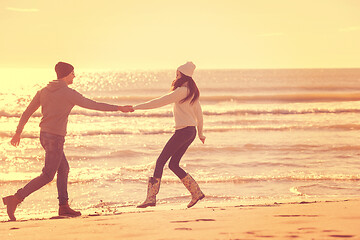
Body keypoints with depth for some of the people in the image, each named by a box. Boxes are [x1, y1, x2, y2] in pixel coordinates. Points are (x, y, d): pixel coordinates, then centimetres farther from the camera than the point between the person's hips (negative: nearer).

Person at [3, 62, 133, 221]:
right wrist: (118, 108, -2)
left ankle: (64, 206, 19)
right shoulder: (68, 93, -12)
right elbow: (94, 105, -9)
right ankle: (15, 199, -13)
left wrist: (18, 132, 19)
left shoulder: (44, 91, 8)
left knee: (63, 169, 18)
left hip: (44, 135, 9)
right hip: (55, 138, -9)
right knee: (47, 176, -5)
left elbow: (27, 112, 9)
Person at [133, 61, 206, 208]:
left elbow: (160, 102, -16)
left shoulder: (182, 91, -13)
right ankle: (196, 192, 8)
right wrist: (200, 133, 33)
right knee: (173, 164, 11)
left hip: (183, 130, -9)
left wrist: (137, 107, -12)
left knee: (161, 161, -7)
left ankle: (151, 197, -11)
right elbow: (199, 113, 23)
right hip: (191, 131, 9)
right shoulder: (192, 91, 15)